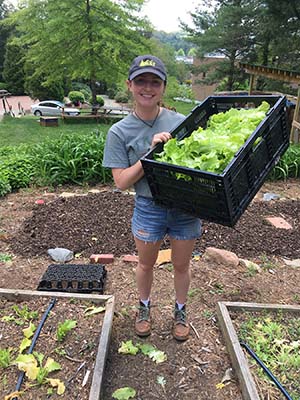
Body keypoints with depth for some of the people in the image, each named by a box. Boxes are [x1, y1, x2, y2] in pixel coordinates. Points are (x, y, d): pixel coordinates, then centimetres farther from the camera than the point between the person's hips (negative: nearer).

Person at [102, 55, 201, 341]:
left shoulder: (180, 122, -6)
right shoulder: (120, 132, -9)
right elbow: (122, 182, -14)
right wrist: (151, 151, -24)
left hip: (186, 206, 1)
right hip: (148, 208, 0)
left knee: (181, 265, 18)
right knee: (146, 264, 21)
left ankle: (180, 310, 46)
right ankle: (144, 306, 50)